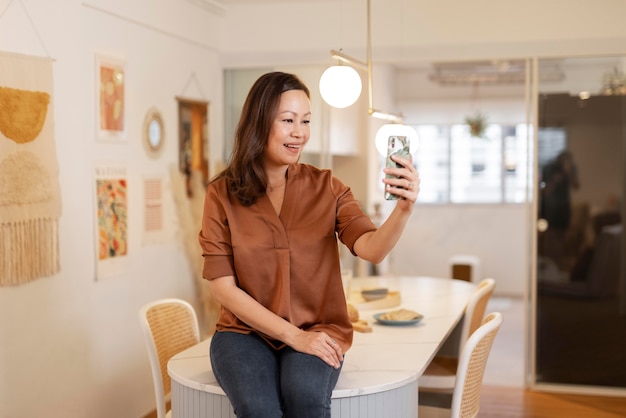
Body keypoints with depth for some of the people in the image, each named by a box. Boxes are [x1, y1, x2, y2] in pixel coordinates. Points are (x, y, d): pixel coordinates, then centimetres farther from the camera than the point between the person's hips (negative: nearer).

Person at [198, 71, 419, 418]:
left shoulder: (325, 187, 0)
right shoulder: (222, 194, -3)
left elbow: (372, 249, -15)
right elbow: (222, 286, -5)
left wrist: (404, 208, -36)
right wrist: (292, 335, -13)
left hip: (316, 330, 1)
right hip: (246, 331, 0)